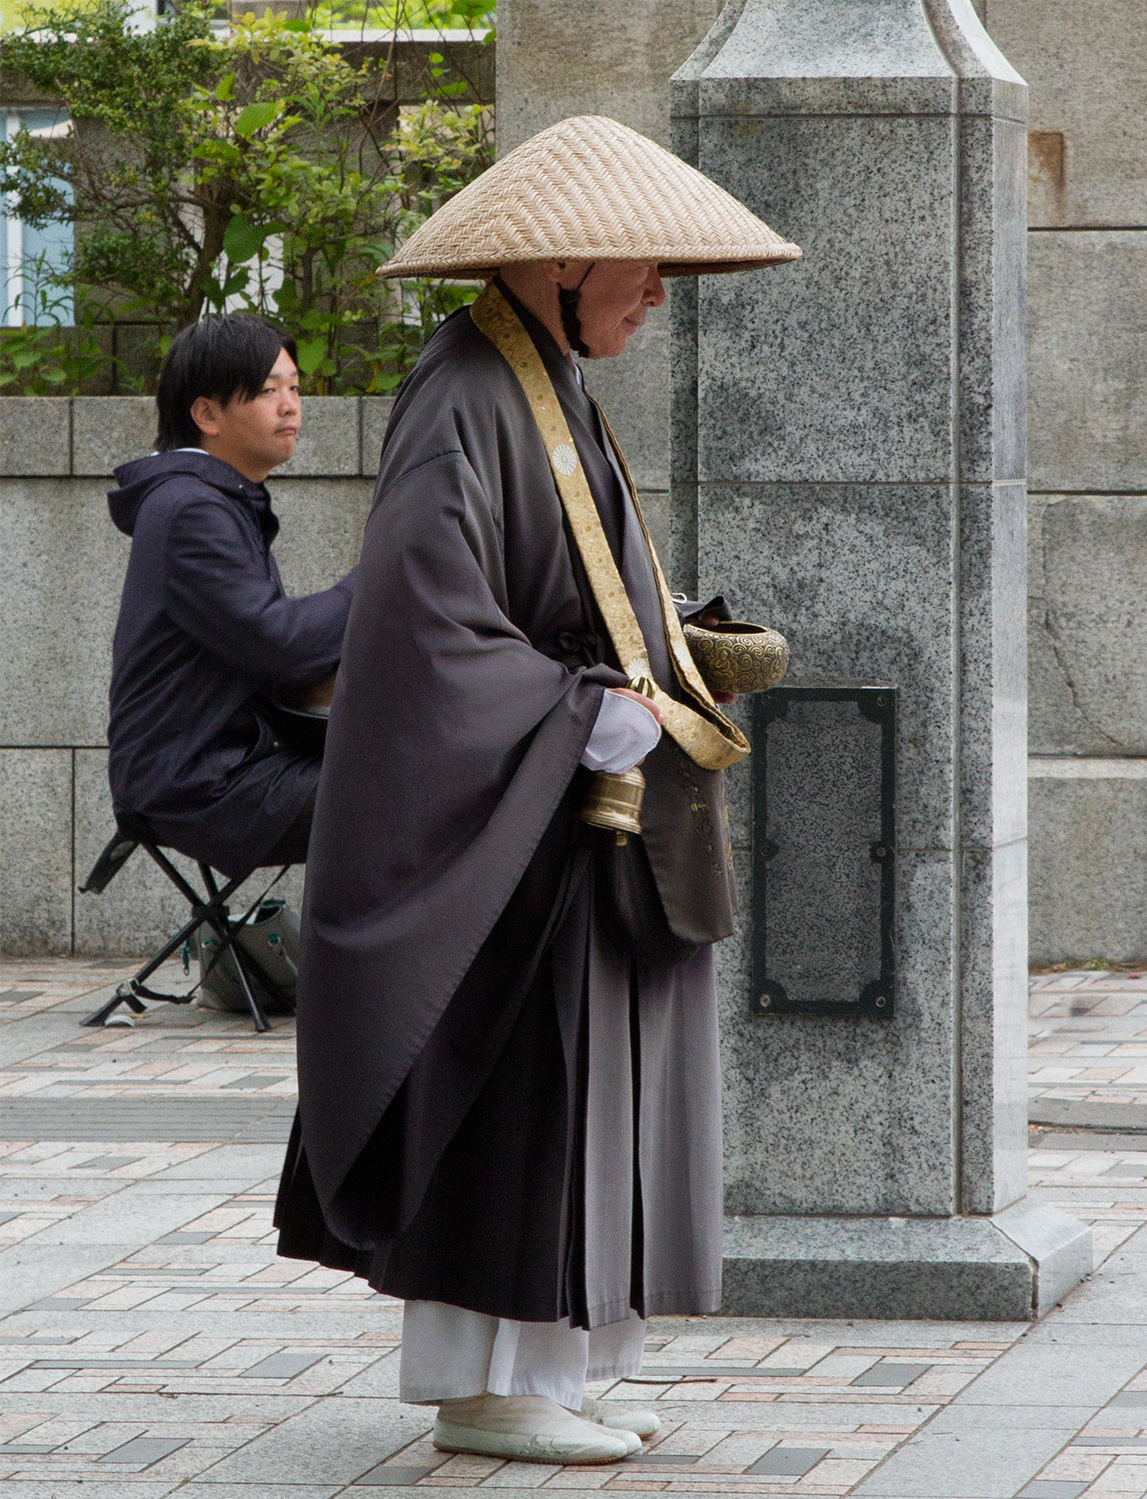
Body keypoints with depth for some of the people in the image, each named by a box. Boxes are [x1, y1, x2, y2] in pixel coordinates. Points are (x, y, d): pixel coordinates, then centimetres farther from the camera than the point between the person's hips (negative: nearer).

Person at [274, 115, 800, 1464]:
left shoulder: (545, 390, 15)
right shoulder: (465, 401, -17)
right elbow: (420, 599, -27)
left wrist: (652, 670, 9)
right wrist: (585, 710, -22)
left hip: (580, 800, 10)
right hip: (513, 813, -10)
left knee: (567, 1090, 11)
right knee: (514, 1087, -6)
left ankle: (534, 1373, 15)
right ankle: (485, 1389, 0)